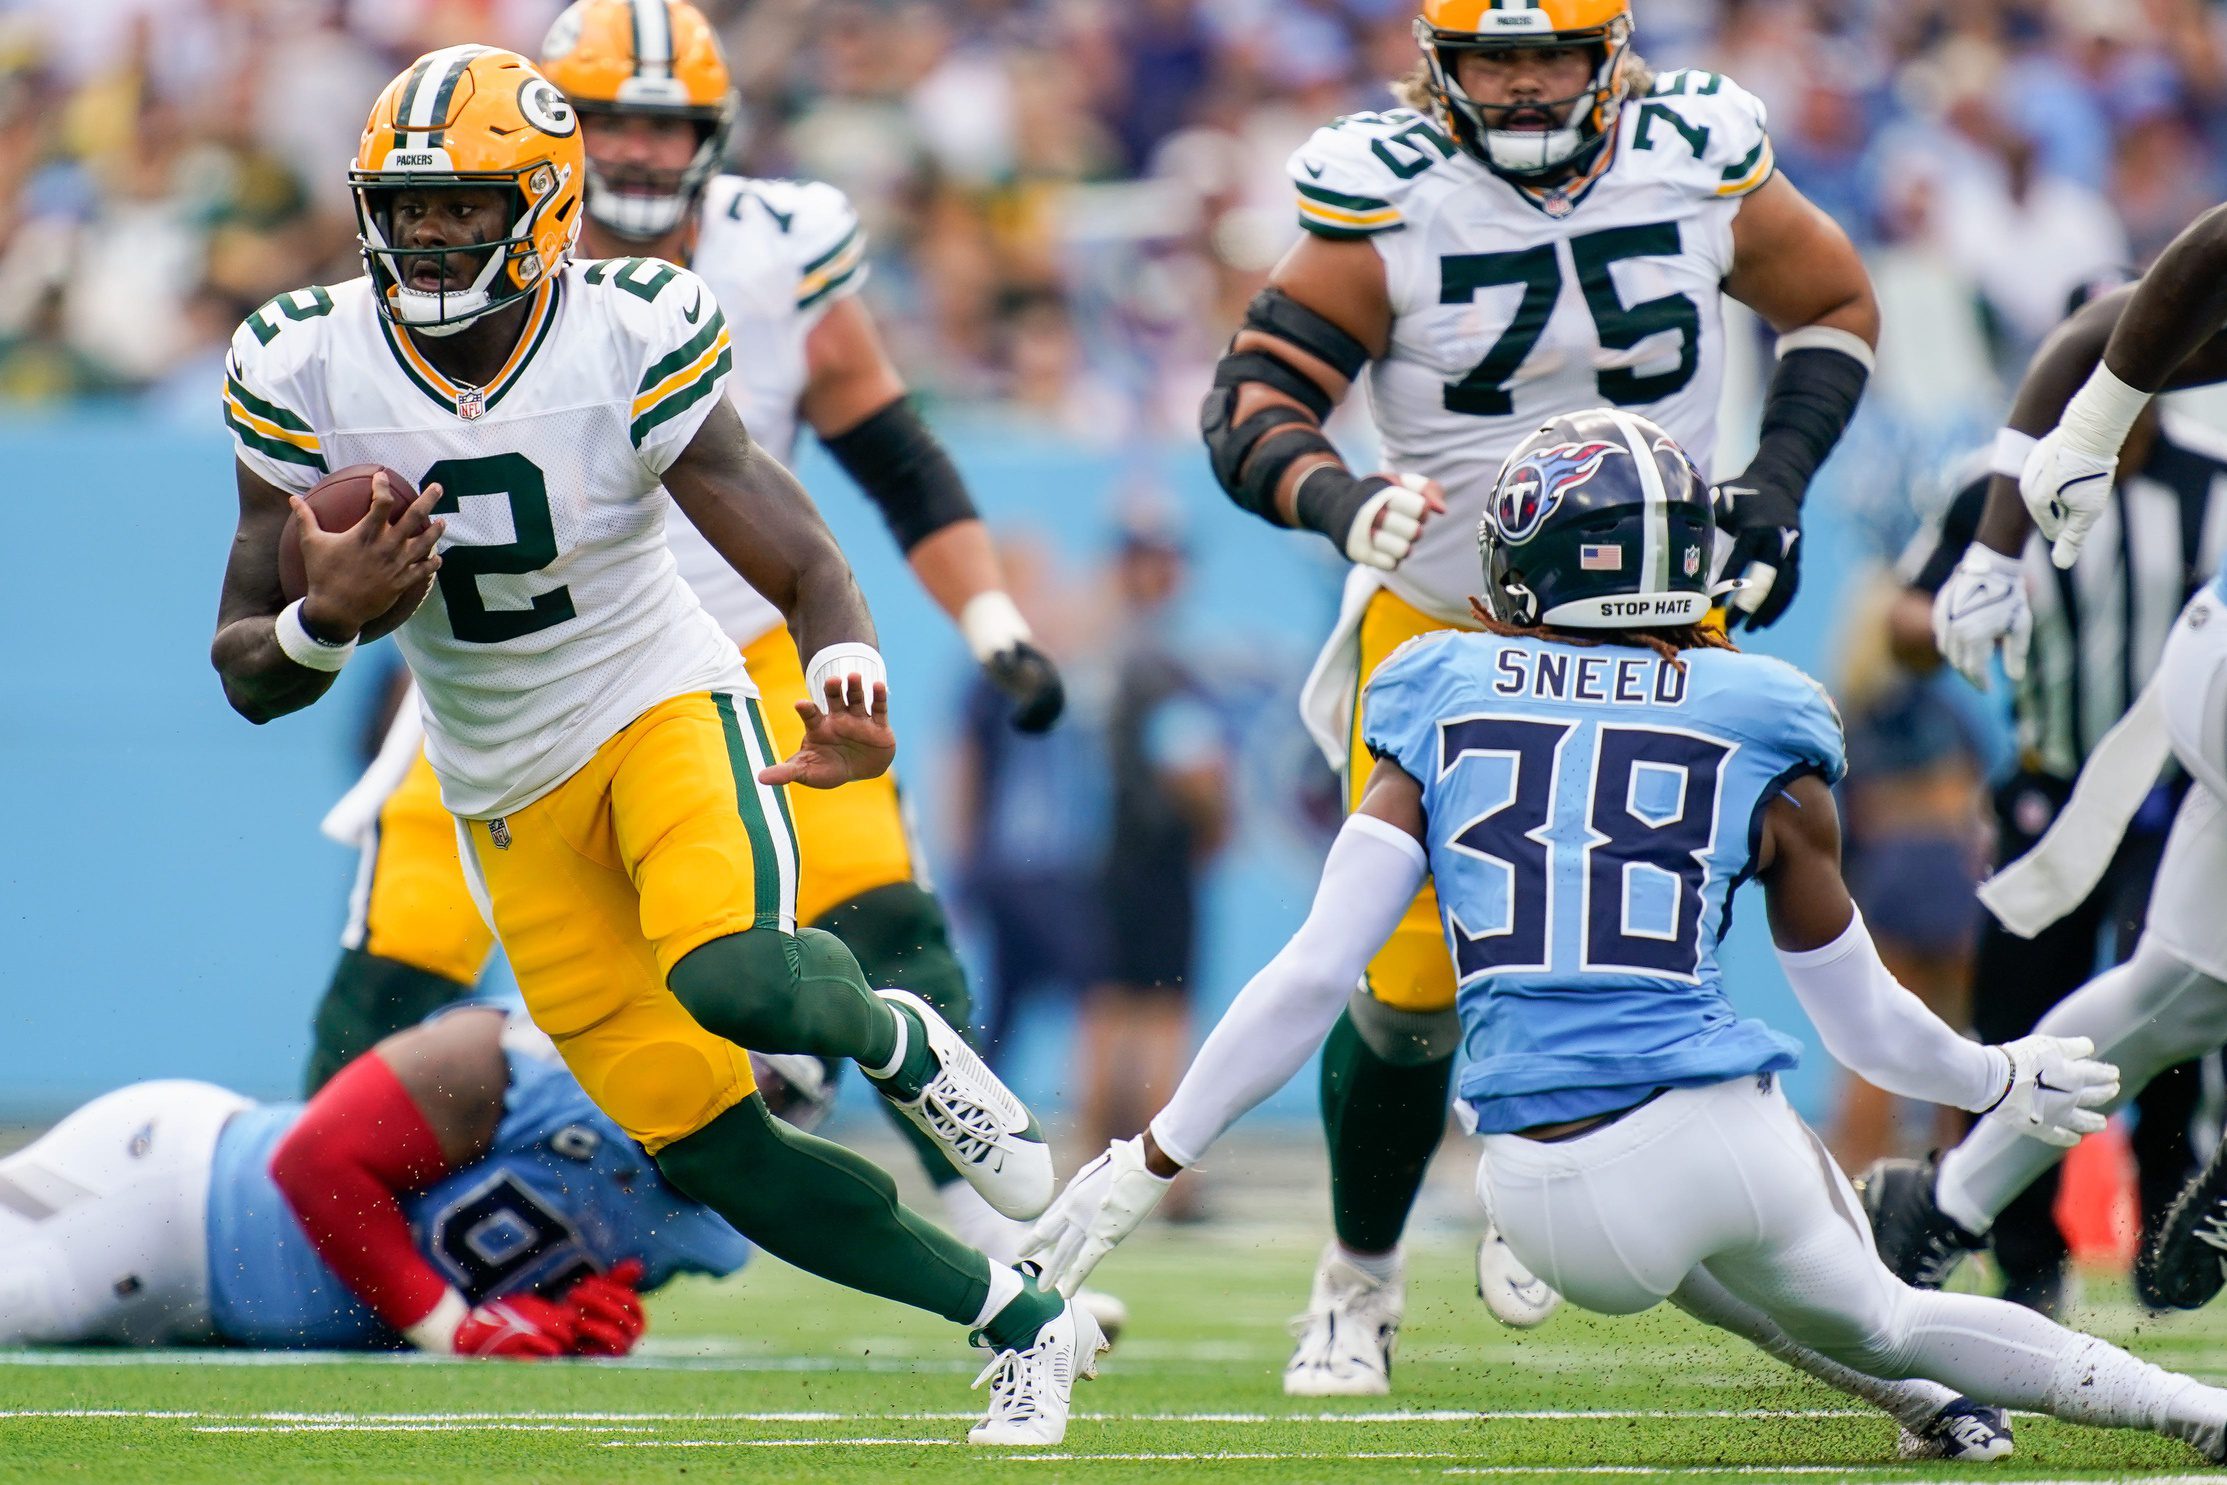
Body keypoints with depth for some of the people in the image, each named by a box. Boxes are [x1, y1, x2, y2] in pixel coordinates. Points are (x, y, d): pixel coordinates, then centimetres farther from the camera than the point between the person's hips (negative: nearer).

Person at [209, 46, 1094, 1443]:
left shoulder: (630, 345, -17)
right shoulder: (308, 372, -10)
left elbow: (807, 566, -19)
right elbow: (250, 677, -5)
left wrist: (849, 690, -42)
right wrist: (329, 619, -29)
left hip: (664, 703, -3)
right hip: (510, 795, 3)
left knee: (726, 975, -35)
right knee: (708, 1147, -2)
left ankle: (901, 1040, 1)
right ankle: (1025, 1323, 14)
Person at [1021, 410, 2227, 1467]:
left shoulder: (1446, 706, 8)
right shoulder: (1756, 731, 7)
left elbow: (1314, 976, 0)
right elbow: (1865, 1024, 16)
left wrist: (1146, 1167, 6)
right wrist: (2003, 1084, 36)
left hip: (1549, 1201, 1)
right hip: (1715, 1136, -1)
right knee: (1876, 1325, 26)